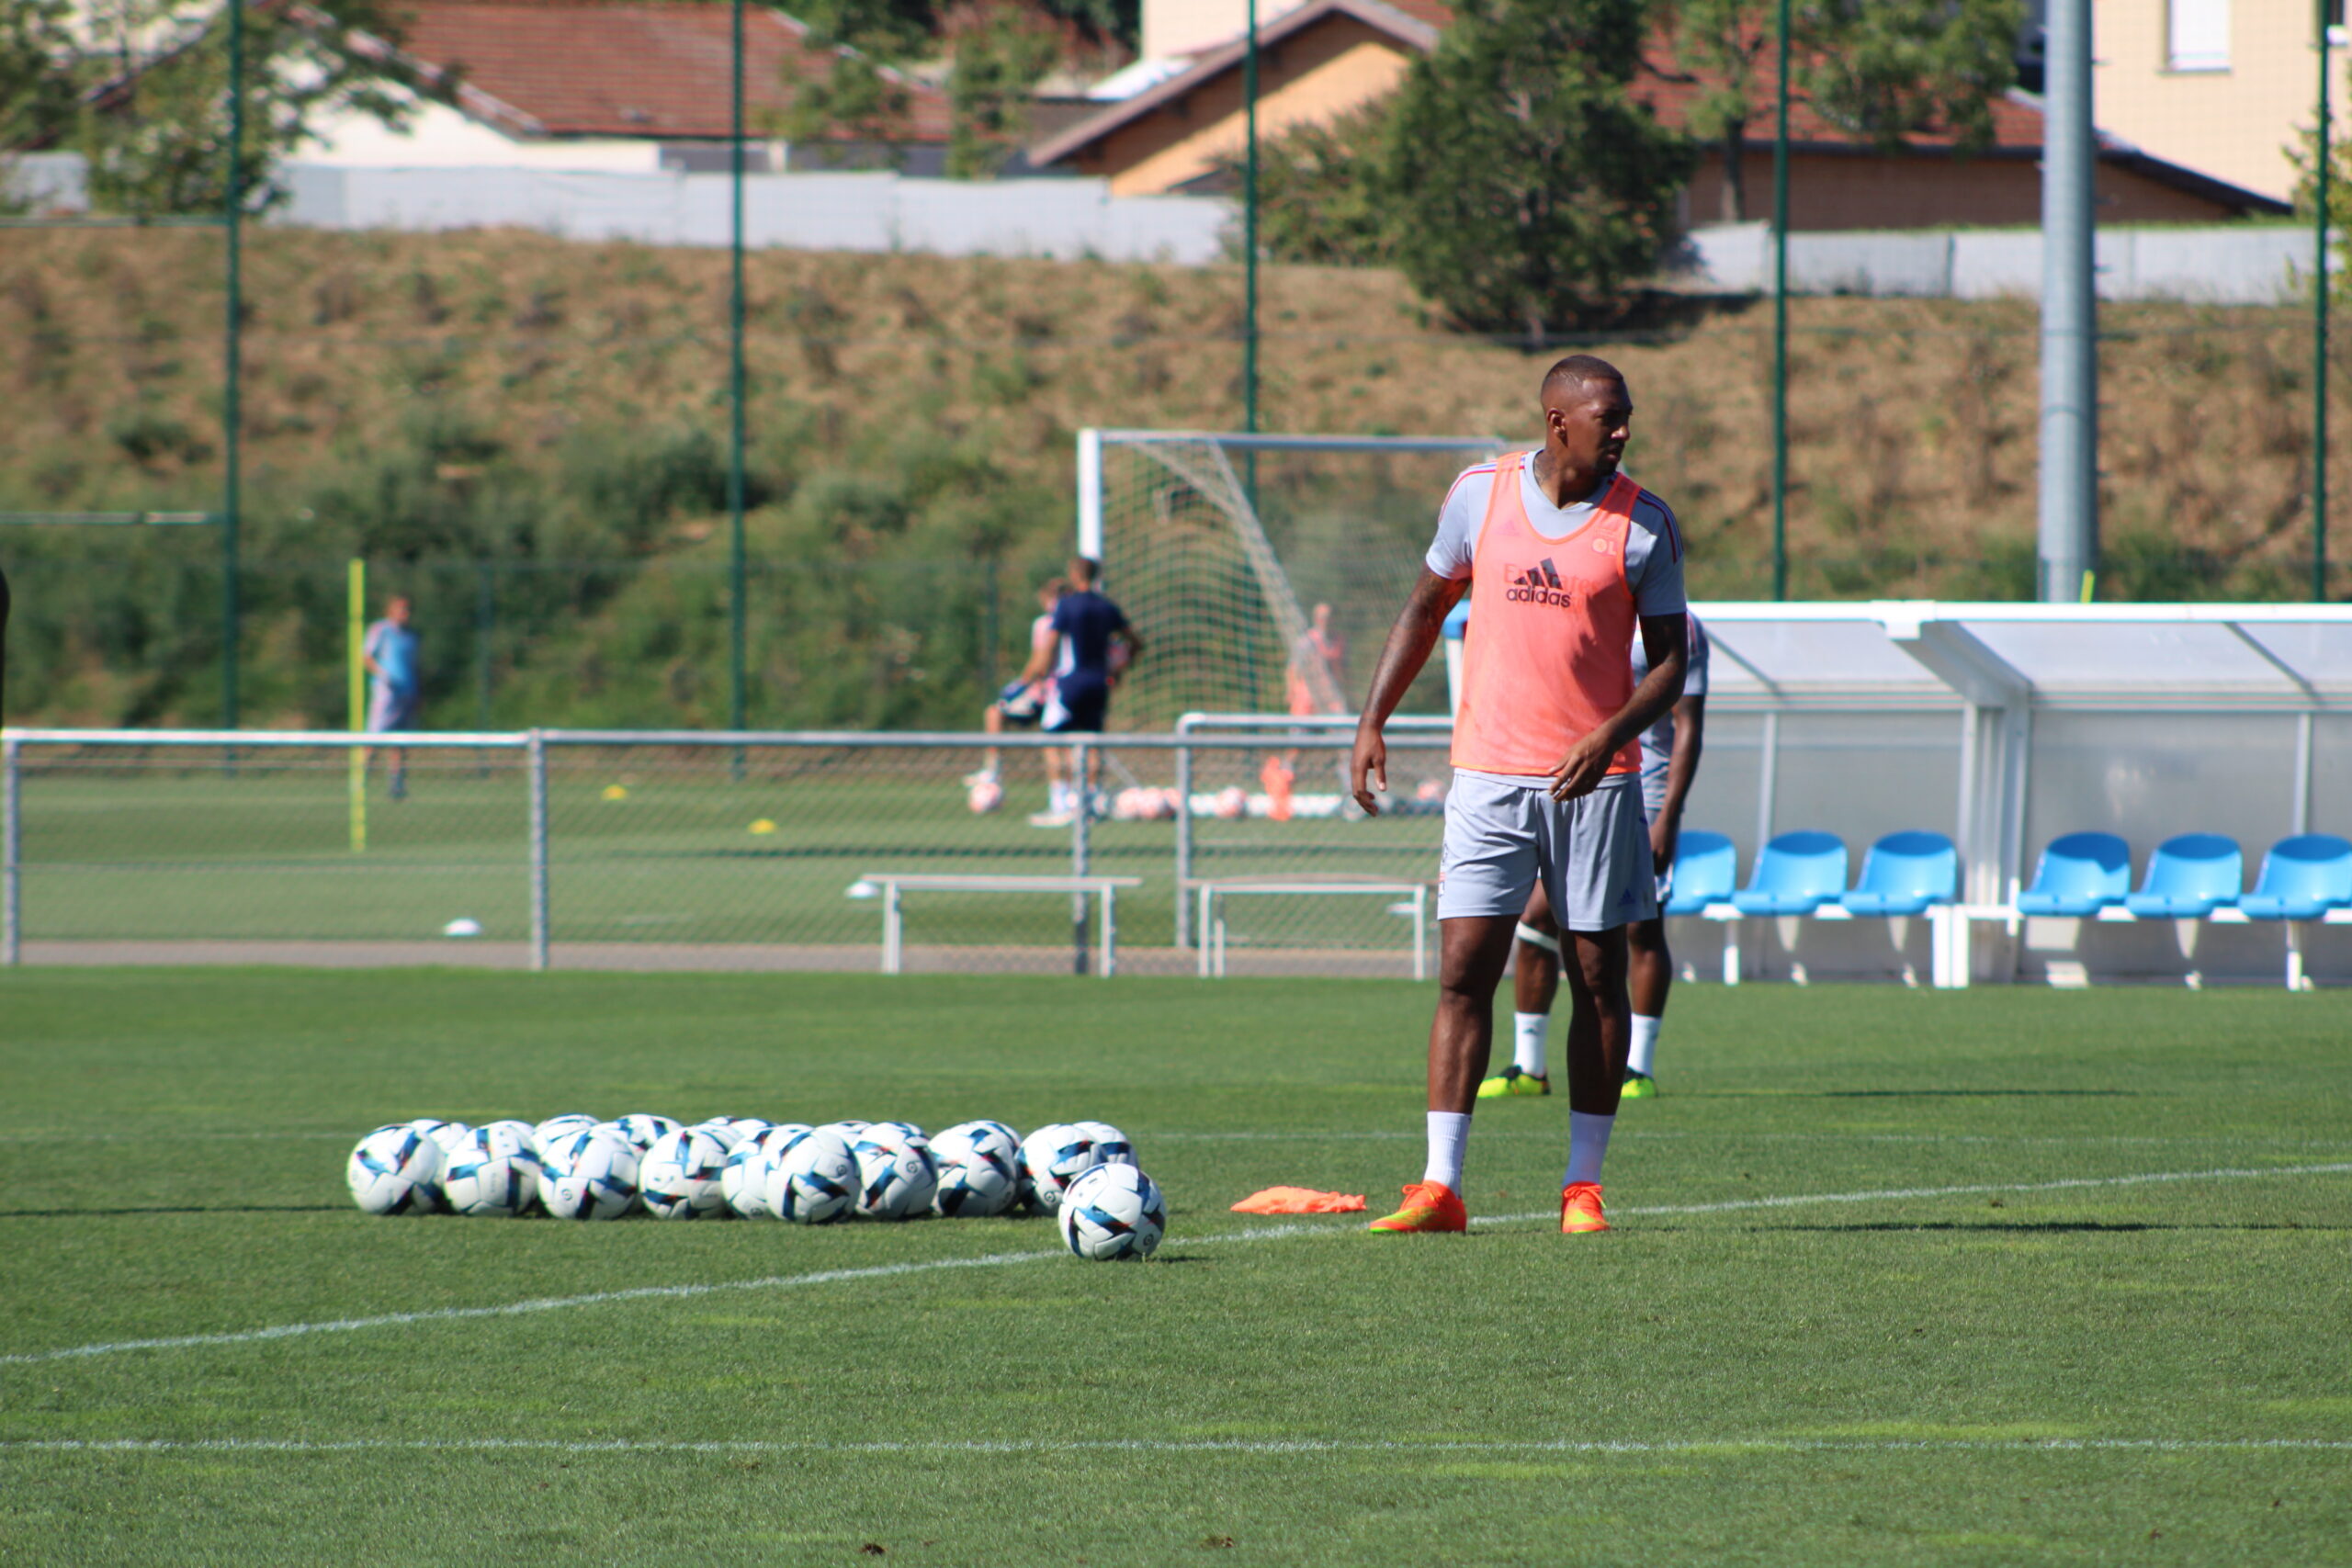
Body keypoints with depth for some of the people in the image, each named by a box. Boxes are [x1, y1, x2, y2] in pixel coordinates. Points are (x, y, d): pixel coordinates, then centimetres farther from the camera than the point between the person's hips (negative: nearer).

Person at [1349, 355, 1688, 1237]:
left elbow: (1670, 660, 0)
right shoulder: (1480, 495, 2)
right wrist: (1373, 721, 8)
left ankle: (1583, 1186, 13)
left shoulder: (1644, 526, -2)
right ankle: (1439, 1188, -7)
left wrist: (1609, 736, -17)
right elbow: (1426, 608, 14)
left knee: (1598, 978, 4)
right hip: (1490, 774, 0)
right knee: (1464, 971, -7)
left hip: (1596, 778, 0)